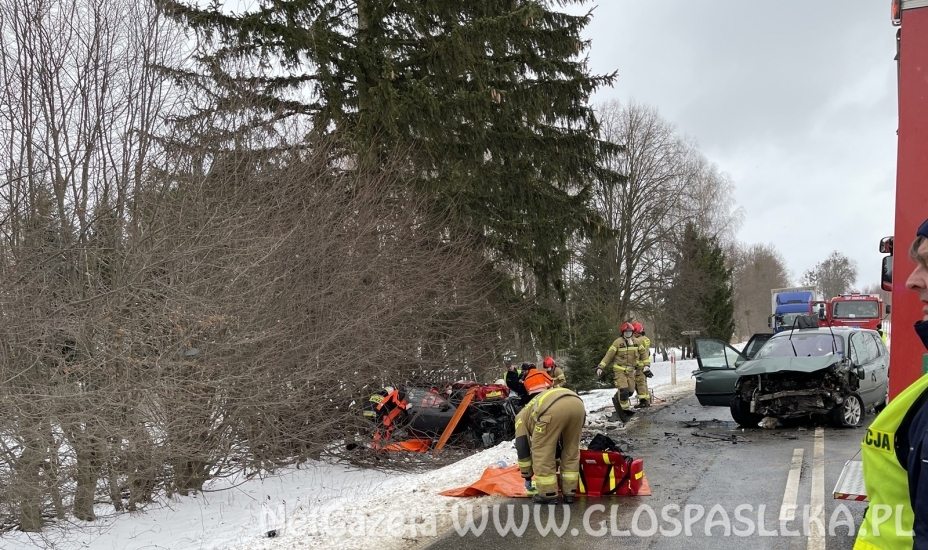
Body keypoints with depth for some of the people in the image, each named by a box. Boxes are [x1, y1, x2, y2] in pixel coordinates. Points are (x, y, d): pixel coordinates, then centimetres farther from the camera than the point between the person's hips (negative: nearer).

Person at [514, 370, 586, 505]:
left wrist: (527, 476, 44)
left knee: (542, 451, 15)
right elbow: (559, 440, 53)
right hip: (577, 403, 6)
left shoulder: (522, 415, 34)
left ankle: (548, 494, 21)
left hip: (552, 409, -6)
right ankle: (569, 492, 31)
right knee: (572, 449, 25)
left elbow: (522, 447, 33)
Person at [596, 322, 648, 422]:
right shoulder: (618, 342, -11)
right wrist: (600, 367, -15)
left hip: (630, 370, 5)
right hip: (619, 369, -5)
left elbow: (643, 352, 19)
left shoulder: (636, 342, 4)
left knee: (630, 391, 6)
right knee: (623, 390, -17)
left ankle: (617, 398, 32)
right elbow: (609, 355, -10)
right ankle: (625, 408, -3)